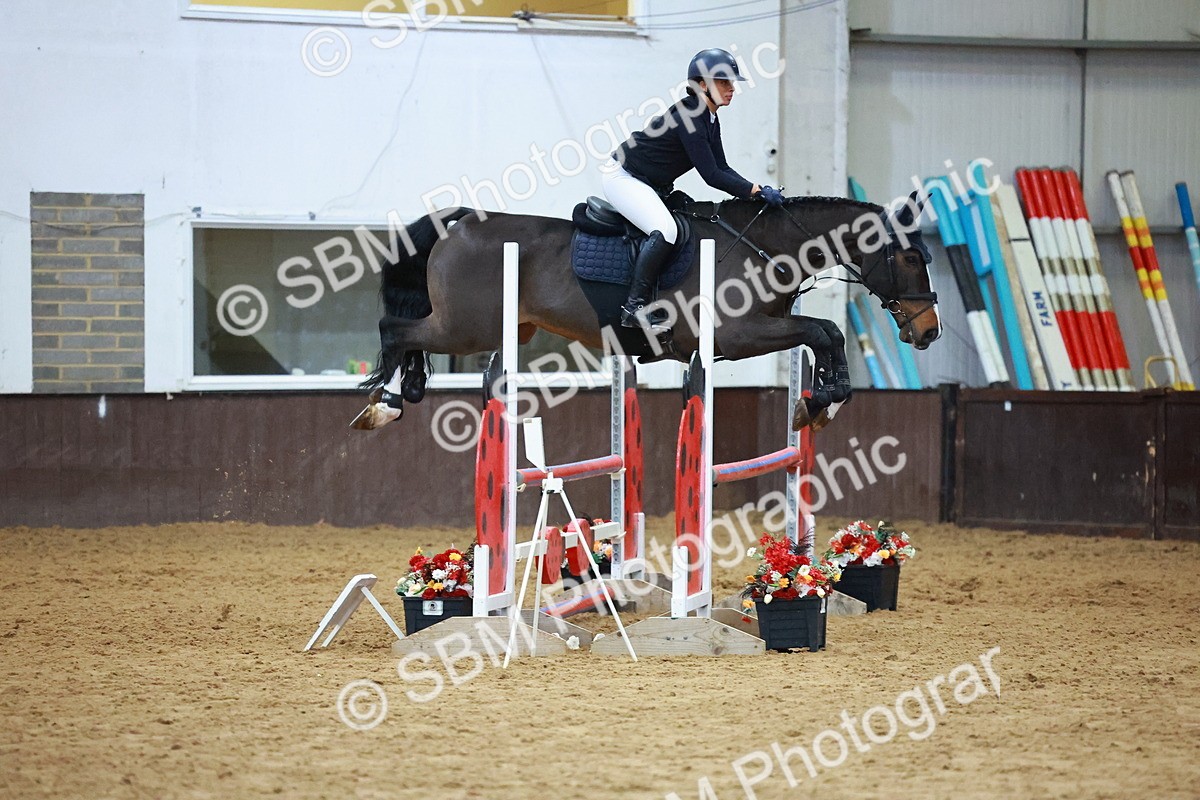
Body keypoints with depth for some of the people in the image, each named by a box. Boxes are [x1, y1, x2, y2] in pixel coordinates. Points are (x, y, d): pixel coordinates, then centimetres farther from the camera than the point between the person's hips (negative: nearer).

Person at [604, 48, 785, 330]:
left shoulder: (709, 119, 4)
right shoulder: (688, 116, -26)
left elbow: (721, 169, 7)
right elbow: (711, 176, -28)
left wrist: (757, 191, -7)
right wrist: (757, 191, -28)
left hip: (653, 187, 10)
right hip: (624, 178, -10)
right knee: (665, 230, -30)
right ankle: (634, 307, -29)